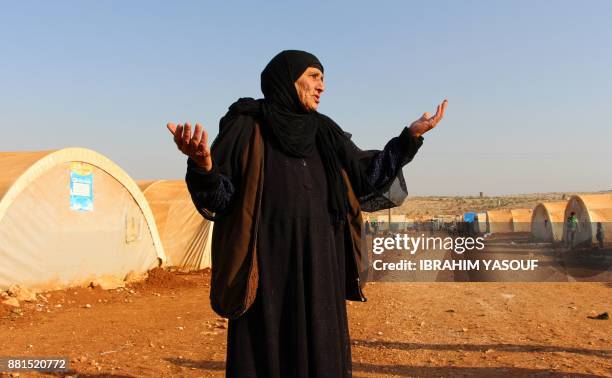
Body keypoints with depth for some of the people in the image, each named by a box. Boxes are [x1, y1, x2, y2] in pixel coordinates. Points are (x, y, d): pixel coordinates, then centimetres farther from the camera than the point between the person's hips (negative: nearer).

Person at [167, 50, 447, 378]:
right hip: (267, 271, -5)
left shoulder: (323, 132, 11)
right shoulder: (245, 127, -5)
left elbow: (366, 176, 12)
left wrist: (409, 137, 4)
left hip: (318, 272, 5)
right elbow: (216, 199, -10)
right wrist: (202, 166, -32)